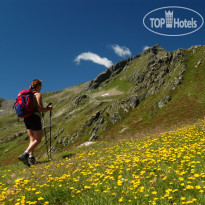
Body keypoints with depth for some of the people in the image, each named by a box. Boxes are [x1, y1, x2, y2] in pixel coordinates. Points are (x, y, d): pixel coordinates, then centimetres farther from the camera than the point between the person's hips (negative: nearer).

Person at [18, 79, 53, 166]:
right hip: (35, 117, -8)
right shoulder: (38, 94, -7)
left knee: (32, 139, 13)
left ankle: (31, 157, 5)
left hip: (26, 118, 8)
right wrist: (49, 108, 3)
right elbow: (40, 109, -14)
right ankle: (24, 155, -15)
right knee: (38, 140, -1)